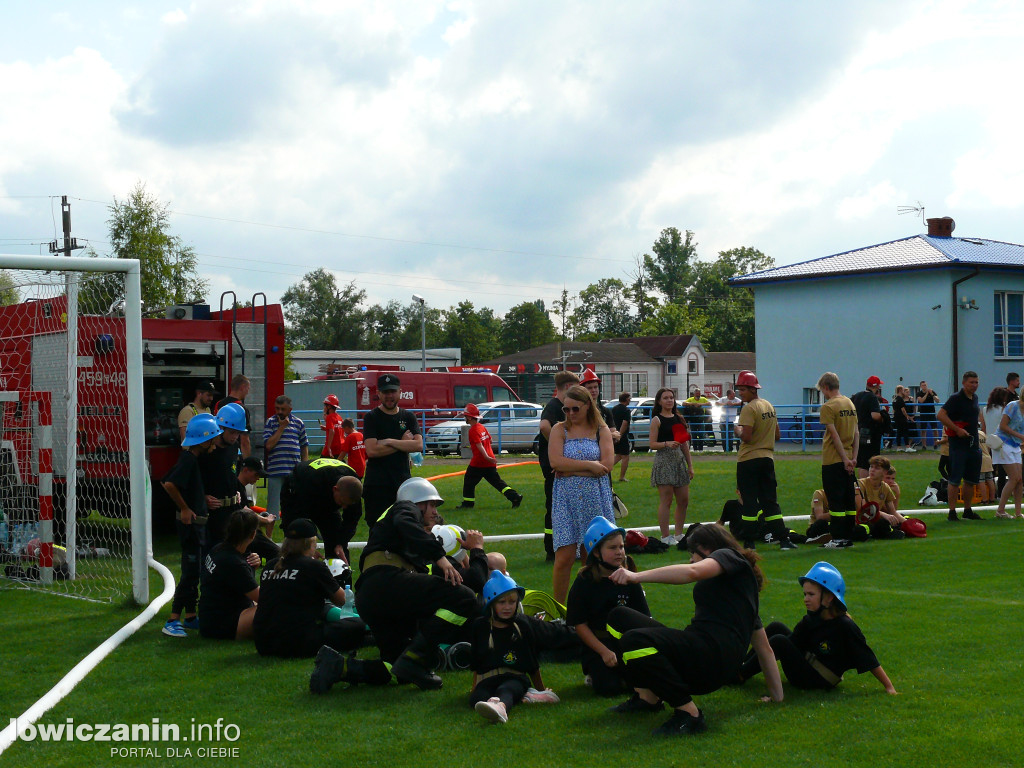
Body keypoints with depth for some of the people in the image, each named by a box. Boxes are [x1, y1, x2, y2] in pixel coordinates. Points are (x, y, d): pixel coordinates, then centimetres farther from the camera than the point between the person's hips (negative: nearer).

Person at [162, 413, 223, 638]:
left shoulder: (193, 458, 10)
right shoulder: (188, 460, -19)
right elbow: (169, 484, -31)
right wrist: (184, 508, -20)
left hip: (197, 523, 10)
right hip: (190, 523, -10)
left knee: (194, 571, 15)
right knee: (190, 571, -10)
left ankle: (190, 617, 23)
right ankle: (173, 621, -9)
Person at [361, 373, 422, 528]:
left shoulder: (408, 417, 11)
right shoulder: (371, 418, 0)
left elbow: (419, 445, -4)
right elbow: (372, 450, -13)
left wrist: (389, 442, -11)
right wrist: (403, 443, -6)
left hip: (404, 483, 4)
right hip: (377, 485, -4)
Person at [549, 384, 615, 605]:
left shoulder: (601, 430, 5)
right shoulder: (560, 430, 6)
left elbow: (606, 465, -7)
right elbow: (555, 461, -9)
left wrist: (571, 470, -9)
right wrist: (588, 465, -12)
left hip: (595, 499, 1)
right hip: (566, 499, -1)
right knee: (564, 557, -6)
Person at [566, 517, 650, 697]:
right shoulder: (584, 582, -6)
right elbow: (580, 625, -6)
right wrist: (604, 652, -14)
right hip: (596, 643, -3)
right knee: (609, 688, -23)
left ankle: (620, 672, 14)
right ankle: (594, 672, 11)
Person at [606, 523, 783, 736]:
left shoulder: (728, 556, 5)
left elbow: (693, 571, -20)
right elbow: (764, 648, 33)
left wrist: (638, 576, -27)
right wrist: (777, 696, 35)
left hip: (715, 653, -10)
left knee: (634, 640, -34)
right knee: (619, 617, 12)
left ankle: (688, 715, -23)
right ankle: (647, 697, 6)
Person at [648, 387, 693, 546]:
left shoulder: (679, 418, 14)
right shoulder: (657, 420, -3)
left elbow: (685, 444, 16)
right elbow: (652, 444, -9)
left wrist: (690, 465, 14)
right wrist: (667, 444, -26)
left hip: (679, 459, 6)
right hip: (664, 460, -6)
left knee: (684, 500, 7)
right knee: (666, 501, -5)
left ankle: (679, 534, 18)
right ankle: (665, 537, 1)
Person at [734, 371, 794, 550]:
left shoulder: (749, 408, -14)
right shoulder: (770, 406, 12)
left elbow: (746, 437, -21)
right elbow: (777, 435, 17)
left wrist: (738, 431, -2)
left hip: (748, 460, -7)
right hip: (768, 458, 7)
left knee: (749, 502, -3)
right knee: (770, 501, 9)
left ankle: (749, 542, -2)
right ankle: (783, 539, 6)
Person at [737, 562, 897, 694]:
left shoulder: (845, 627, -19)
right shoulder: (809, 622, 2)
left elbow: (868, 660, -16)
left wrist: (889, 686, -15)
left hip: (817, 682, -8)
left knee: (779, 641, -23)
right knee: (776, 628, 2)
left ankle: (740, 676, -14)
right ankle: (744, 665, 6)